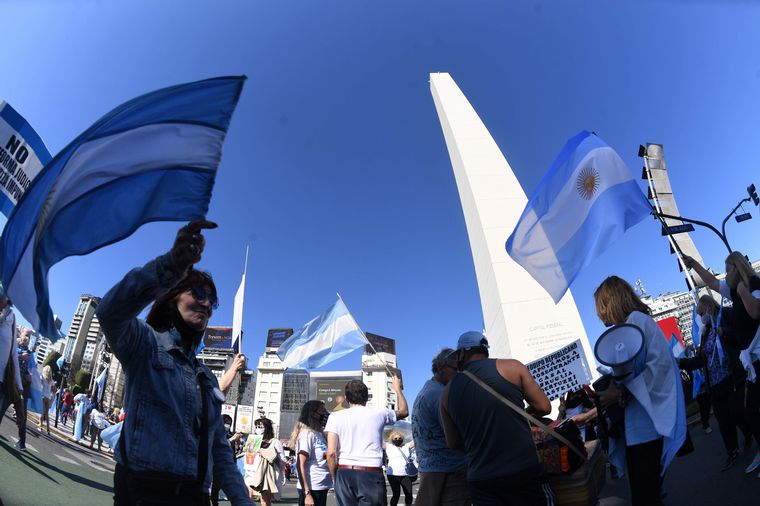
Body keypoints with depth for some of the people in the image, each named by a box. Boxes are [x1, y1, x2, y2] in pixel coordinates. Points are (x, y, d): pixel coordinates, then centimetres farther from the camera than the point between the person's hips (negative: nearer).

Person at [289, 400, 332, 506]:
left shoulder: (319, 434, 13)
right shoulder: (307, 433, -12)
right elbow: (301, 466, -17)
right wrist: (307, 494, -20)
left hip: (321, 488, 8)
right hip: (311, 489, -8)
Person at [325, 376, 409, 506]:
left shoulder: (336, 416, 3)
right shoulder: (379, 413, 5)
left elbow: (331, 453, -5)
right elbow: (404, 411, 25)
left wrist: (334, 477, 9)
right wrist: (397, 388, 37)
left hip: (344, 473, 1)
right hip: (371, 475, -1)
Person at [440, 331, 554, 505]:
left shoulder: (448, 392, 7)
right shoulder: (511, 367, -1)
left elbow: (454, 443, 12)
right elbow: (543, 407, 0)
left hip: (480, 480, 3)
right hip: (524, 471, -2)